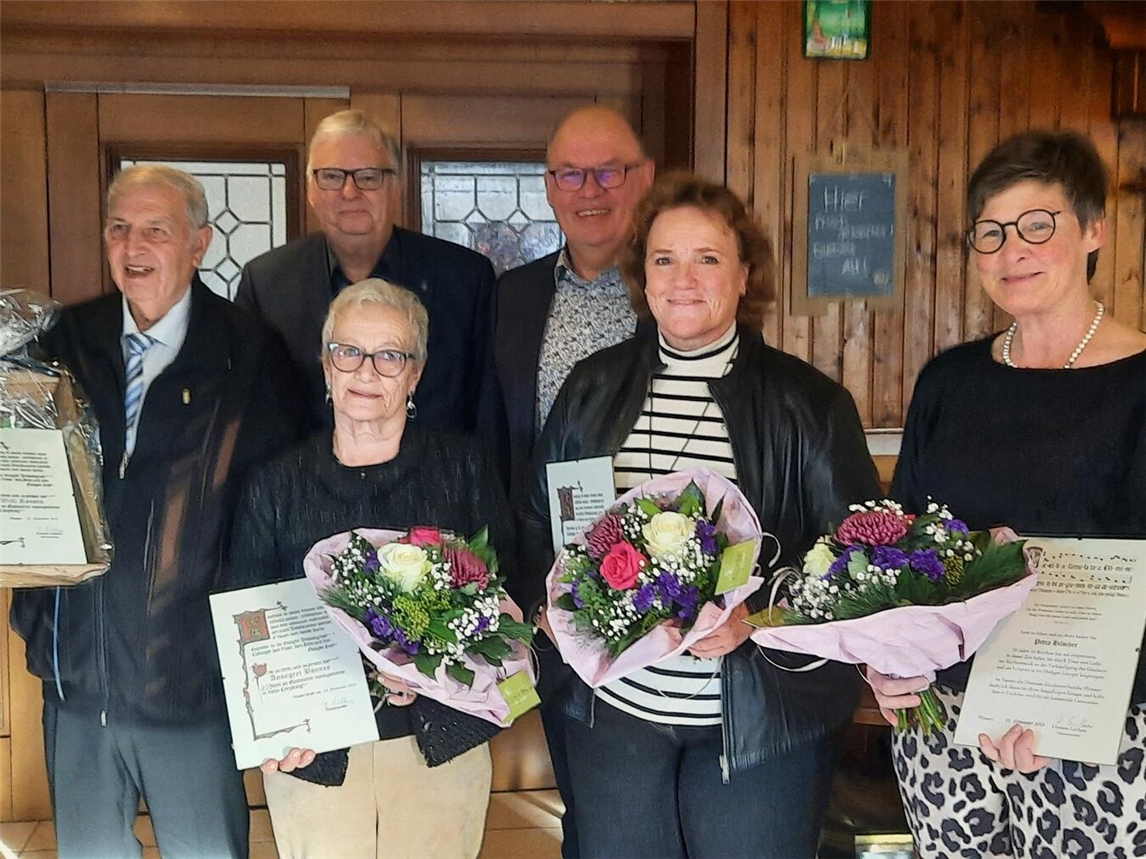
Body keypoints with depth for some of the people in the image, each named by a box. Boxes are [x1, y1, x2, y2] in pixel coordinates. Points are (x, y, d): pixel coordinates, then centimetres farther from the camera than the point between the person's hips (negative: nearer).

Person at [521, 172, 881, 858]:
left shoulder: (808, 403, -6)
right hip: (613, 707, 3)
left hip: (761, 722, -2)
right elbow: (540, 524, 12)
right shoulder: (594, 390, 3)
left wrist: (759, 616, -21)